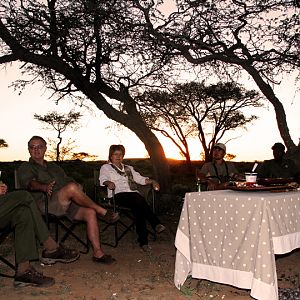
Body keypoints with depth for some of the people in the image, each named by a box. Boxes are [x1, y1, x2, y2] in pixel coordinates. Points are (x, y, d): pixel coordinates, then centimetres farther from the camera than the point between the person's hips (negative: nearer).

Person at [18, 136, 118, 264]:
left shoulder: (53, 166, 32)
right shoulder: (25, 168, 13)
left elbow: (67, 179, 23)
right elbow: (30, 183, -10)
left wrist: (78, 188, -2)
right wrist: (44, 187, -33)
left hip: (67, 203, 6)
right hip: (45, 205, -6)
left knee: (90, 212, -20)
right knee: (71, 187, -32)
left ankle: (97, 253, -18)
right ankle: (102, 211, -16)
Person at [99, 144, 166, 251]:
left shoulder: (129, 168, 34)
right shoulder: (106, 167, 21)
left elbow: (140, 179, 26)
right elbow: (103, 179, 2)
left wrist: (152, 181, 6)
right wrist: (108, 183, -23)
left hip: (134, 194, 4)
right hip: (119, 195, -4)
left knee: (138, 207, -34)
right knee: (139, 200, -36)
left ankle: (143, 241, -40)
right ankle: (156, 224, -34)